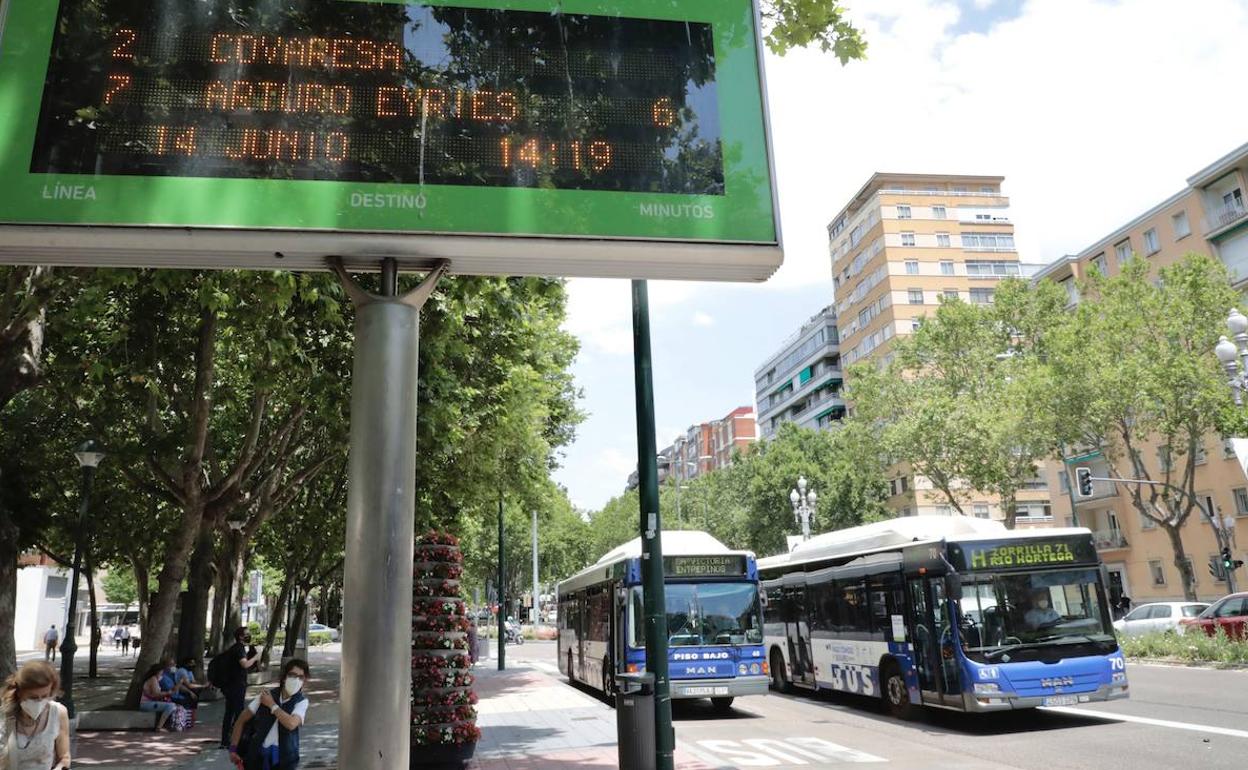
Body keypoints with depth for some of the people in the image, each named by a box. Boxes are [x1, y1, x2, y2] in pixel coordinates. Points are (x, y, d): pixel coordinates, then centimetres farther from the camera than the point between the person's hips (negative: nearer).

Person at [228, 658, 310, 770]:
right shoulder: (266, 695, -1)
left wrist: (272, 705, -14)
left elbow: (291, 723, -26)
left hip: (283, 756, -2)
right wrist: (233, 748, 2)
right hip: (258, 754, 3)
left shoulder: (302, 701, -8)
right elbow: (242, 720, 7)